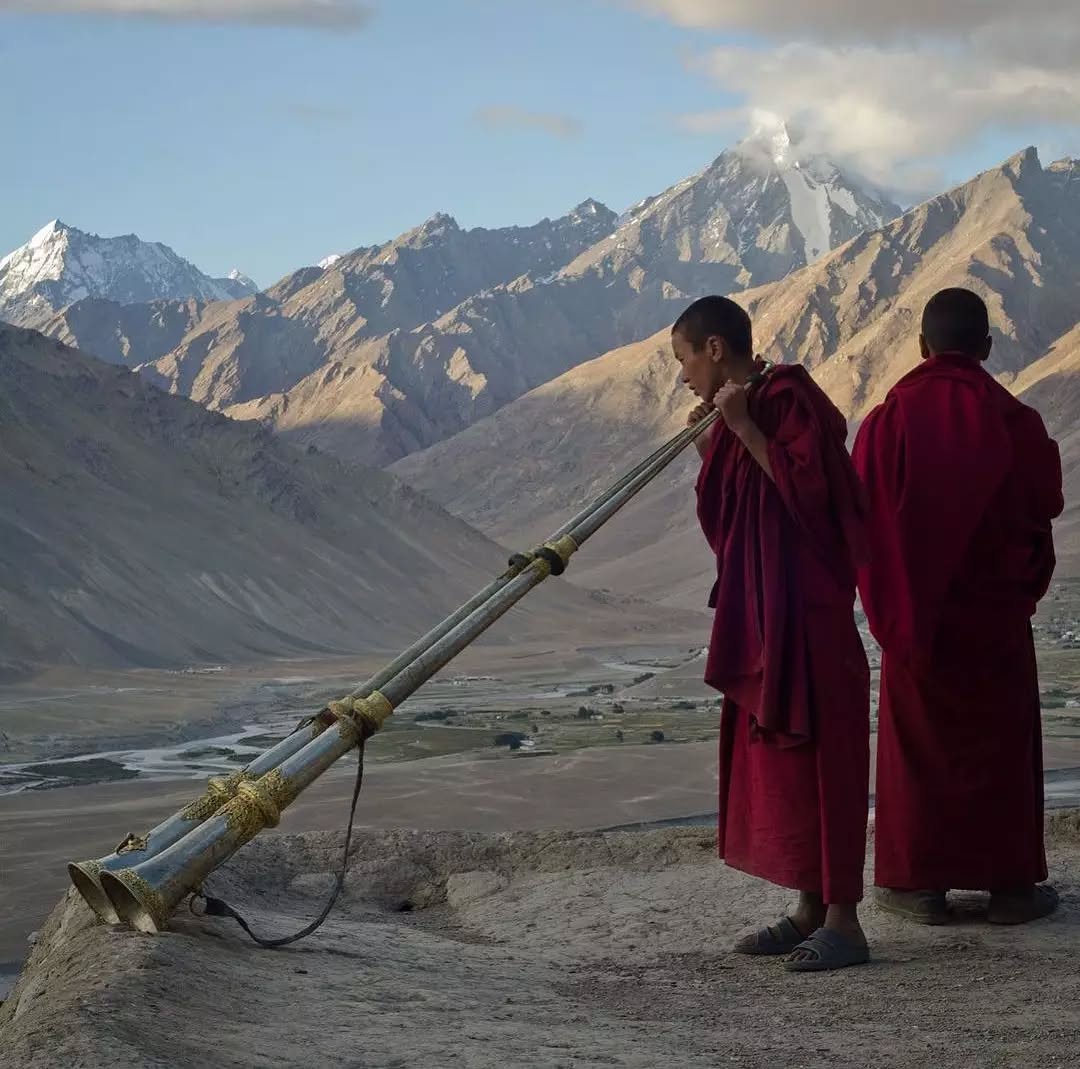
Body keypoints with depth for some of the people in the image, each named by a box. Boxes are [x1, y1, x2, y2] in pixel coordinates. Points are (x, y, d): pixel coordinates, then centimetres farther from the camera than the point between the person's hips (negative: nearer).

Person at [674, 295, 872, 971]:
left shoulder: (790, 399, -11)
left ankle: (843, 920, -4)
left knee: (816, 756, -8)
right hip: (758, 617, 10)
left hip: (806, 614, -10)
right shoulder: (736, 414, 17)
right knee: (772, 760, 11)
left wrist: (744, 430, -18)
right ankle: (811, 910, 18)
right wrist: (711, 451, 8)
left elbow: (808, 489, -22)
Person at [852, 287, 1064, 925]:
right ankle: (1011, 882, 14)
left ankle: (919, 881, 13)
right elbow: (1047, 504, -1)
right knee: (1002, 741, 11)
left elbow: (861, 514, -4)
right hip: (996, 614, 0)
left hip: (917, 611, 0)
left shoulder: (889, 419, -10)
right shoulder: (1015, 421, -11)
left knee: (918, 741, 10)